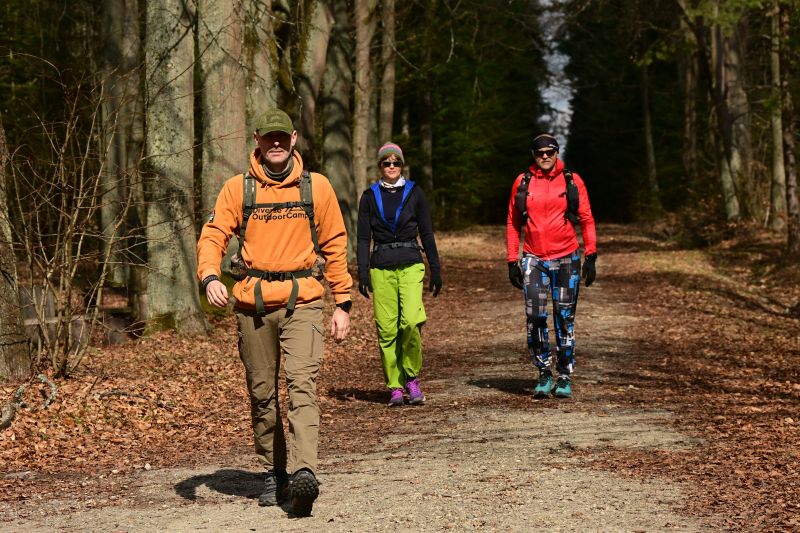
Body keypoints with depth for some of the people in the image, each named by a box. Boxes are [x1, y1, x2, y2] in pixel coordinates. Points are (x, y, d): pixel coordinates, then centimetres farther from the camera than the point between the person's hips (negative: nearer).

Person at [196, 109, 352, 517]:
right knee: (261, 392, 8)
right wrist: (210, 277, -21)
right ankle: (274, 472, 22)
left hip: (302, 302, -2)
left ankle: (304, 472, -28)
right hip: (253, 304, 2)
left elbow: (334, 247, 10)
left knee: (302, 383, -18)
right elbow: (213, 236, 0)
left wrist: (343, 304, 8)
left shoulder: (317, 187, 6)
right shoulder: (238, 188, 5)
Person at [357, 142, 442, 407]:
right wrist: (363, 273, -2)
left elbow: (426, 234, 10)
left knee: (412, 321, -19)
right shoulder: (370, 196, 8)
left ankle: (411, 377, 0)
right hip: (381, 268, 1)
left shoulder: (414, 192, 7)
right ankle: (395, 387, 6)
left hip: (411, 265, -1)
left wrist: (436, 270, 7)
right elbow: (364, 238, 7)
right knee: (387, 329, -3)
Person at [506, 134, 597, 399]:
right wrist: (512, 261, 5)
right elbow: (512, 223, 10)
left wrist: (590, 256, -4)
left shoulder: (572, 181, 1)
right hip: (533, 260, 0)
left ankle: (565, 378, 14)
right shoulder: (522, 182, 4)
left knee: (565, 320, 5)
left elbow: (587, 220, 4)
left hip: (566, 260, 0)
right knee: (535, 317, -9)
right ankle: (544, 374, 5)